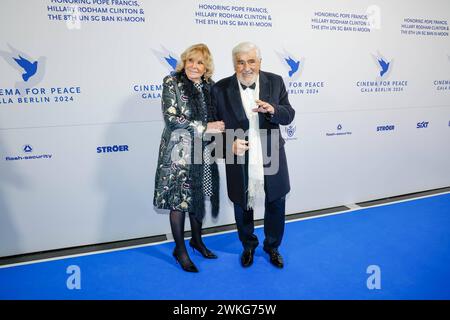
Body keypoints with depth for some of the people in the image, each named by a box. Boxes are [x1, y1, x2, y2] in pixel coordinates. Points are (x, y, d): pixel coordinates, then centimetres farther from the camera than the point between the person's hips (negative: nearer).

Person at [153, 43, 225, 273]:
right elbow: (171, 117, -16)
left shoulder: (208, 86, 8)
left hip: (203, 152, 5)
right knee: (179, 200, 3)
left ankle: (197, 240, 36)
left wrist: (218, 126, -5)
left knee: (200, 197, 15)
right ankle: (180, 250, 20)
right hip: (179, 152, -5)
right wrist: (204, 127, -16)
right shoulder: (171, 82, -6)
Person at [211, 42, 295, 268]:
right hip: (240, 161, -1)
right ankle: (248, 245, 43)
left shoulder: (275, 82, -3)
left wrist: (272, 110, -24)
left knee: (276, 203, 15)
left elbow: (289, 115, -3)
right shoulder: (221, 89, -8)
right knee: (242, 205, 16)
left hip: (271, 158, 1)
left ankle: (272, 246, 40)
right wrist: (229, 144, -22)